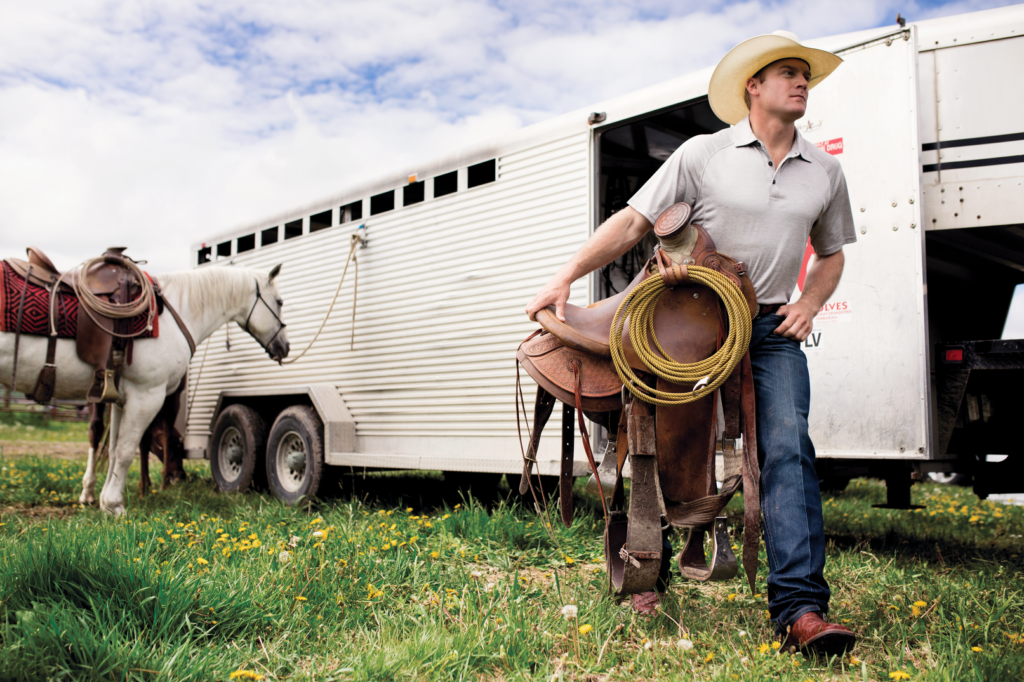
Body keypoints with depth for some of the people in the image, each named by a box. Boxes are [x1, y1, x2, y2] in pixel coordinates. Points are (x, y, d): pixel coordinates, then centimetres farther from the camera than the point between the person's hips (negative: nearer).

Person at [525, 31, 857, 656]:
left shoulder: (825, 171, 10)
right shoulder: (704, 154, -3)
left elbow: (831, 253, 22)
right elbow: (633, 222, -7)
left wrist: (810, 303, 2)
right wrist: (566, 278, -16)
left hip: (772, 330, 2)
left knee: (788, 450, -15)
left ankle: (800, 609, -16)